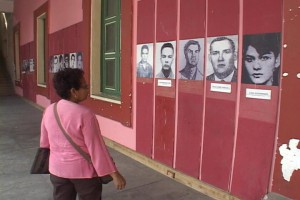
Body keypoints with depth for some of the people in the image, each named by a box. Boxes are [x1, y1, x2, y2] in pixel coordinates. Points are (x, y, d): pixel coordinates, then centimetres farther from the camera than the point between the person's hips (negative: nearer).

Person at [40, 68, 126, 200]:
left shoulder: (49, 111, -4)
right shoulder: (84, 114, -22)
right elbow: (96, 148, -21)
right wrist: (114, 173, -14)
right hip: (84, 170, -5)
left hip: (57, 169, 5)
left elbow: (44, 142, 7)